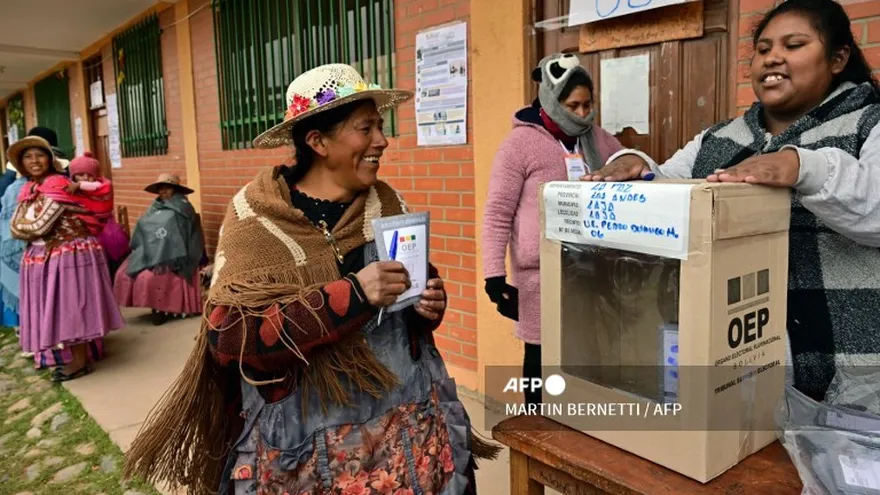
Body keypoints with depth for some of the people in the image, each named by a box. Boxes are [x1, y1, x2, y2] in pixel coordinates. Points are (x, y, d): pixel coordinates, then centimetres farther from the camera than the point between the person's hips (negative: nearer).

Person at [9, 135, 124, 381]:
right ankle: (73, 355, 23)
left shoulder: (58, 185, -15)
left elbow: (39, 226, -19)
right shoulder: (28, 190, 11)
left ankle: (79, 361, 8)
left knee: (69, 305, -2)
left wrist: (21, 225, -1)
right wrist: (31, 229, -13)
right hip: (42, 256, 8)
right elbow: (15, 228, 4)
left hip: (68, 254, -8)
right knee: (58, 308, 12)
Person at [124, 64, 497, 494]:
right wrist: (351, 293, -28)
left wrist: (429, 305, -9)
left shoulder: (387, 204, 0)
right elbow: (230, 337, -20)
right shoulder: (257, 215, -12)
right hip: (304, 446, -3)